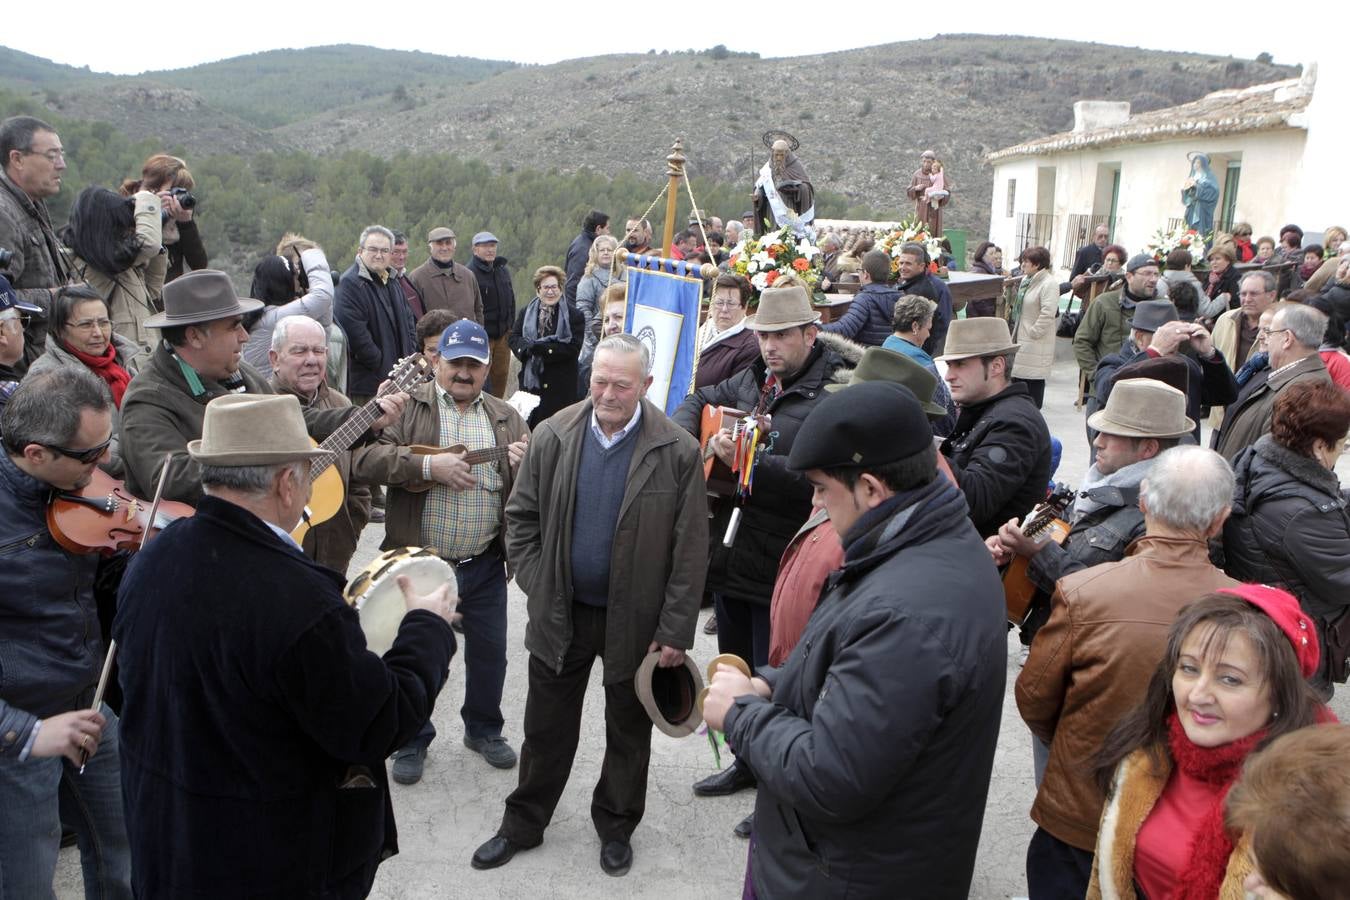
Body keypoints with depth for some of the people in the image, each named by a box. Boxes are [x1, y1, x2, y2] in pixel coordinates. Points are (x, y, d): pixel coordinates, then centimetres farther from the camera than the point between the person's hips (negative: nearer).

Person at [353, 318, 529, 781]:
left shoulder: (506, 418, 9)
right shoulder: (407, 408, -3)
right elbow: (365, 457, -16)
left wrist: (526, 462, -13)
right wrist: (428, 466, -25)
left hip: (485, 564, 3)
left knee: (490, 653, 15)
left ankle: (483, 729, 38)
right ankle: (412, 740, 32)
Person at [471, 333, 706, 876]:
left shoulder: (678, 453, -14)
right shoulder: (552, 437, -5)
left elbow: (691, 550, -11)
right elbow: (521, 517, 4)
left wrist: (675, 632, -12)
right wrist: (536, 586, -3)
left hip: (636, 621, -2)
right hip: (561, 613, 2)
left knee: (628, 731, 17)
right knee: (545, 728, 17)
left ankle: (616, 827, 38)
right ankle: (522, 825, 37)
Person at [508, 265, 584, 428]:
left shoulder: (574, 315, -2)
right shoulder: (526, 312, 12)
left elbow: (573, 348, -12)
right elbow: (514, 338, 6)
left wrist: (539, 347, -17)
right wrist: (529, 348, -16)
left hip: (560, 385, -3)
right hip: (529, 380, 4)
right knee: (529, 427, 6)